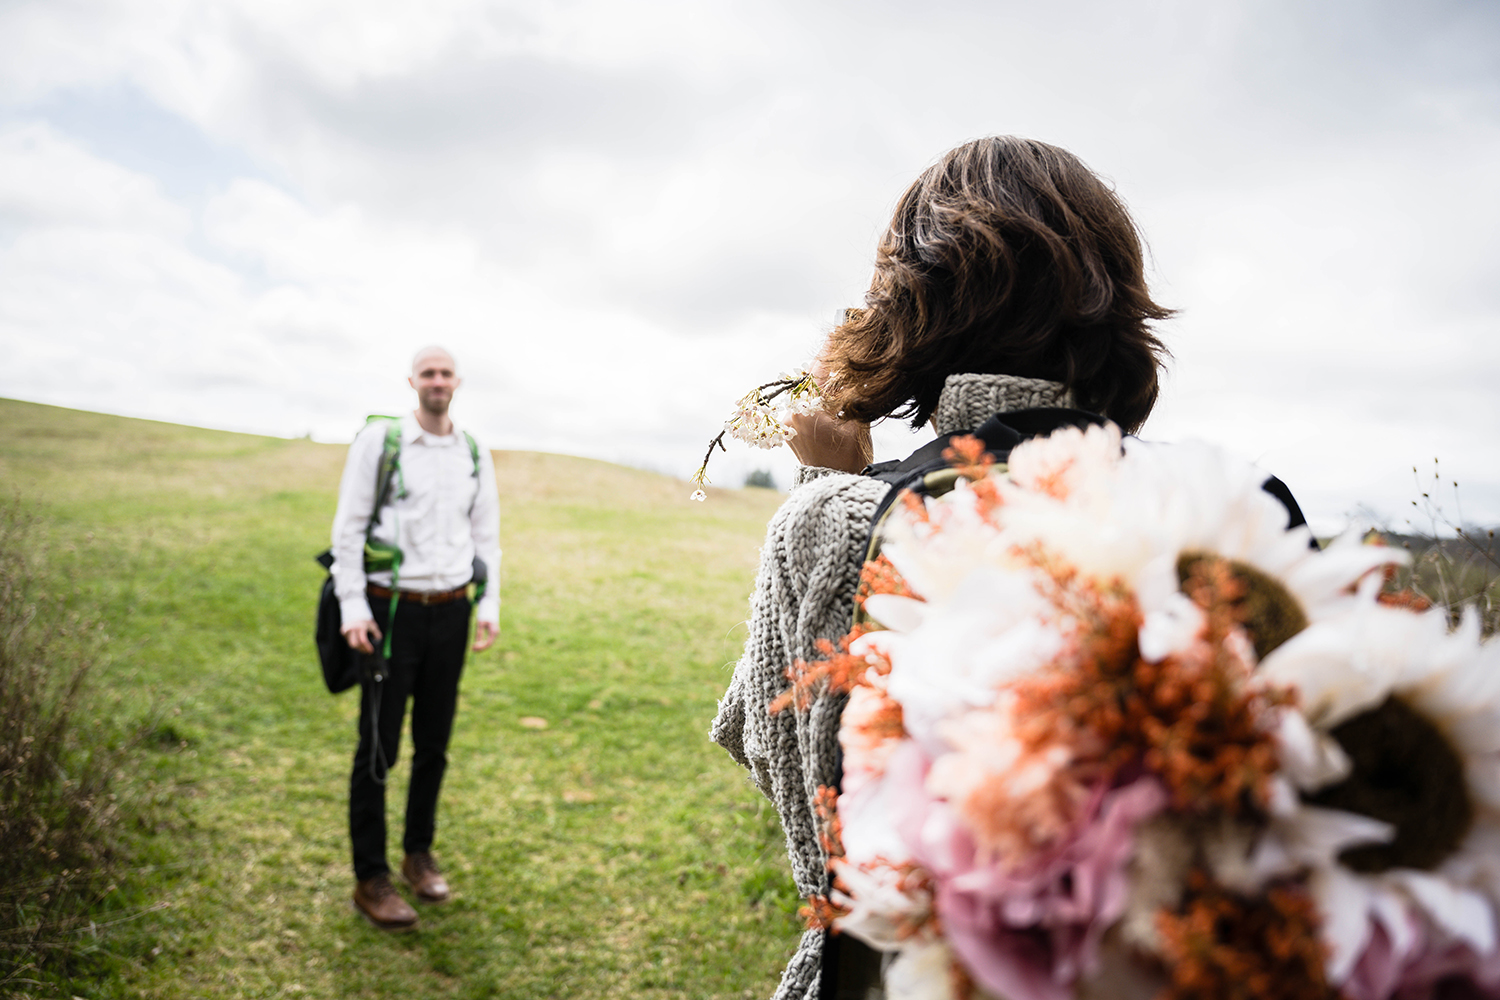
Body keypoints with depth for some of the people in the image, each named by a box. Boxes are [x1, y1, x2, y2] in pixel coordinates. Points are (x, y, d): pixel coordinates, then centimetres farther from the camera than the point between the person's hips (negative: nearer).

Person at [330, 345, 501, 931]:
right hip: (391, 611, -4)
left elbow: (487, 536, 13)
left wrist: (490, 607, 5)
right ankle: (370, 879, 13)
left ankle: (419, 855, 30)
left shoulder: (475, 455, 8)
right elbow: (348, 527, -4)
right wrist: (352, 608, -11)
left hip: (450, 613, 4)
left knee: (435, 743, 12)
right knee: (378, 746, 1)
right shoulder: (378, 440, -4)